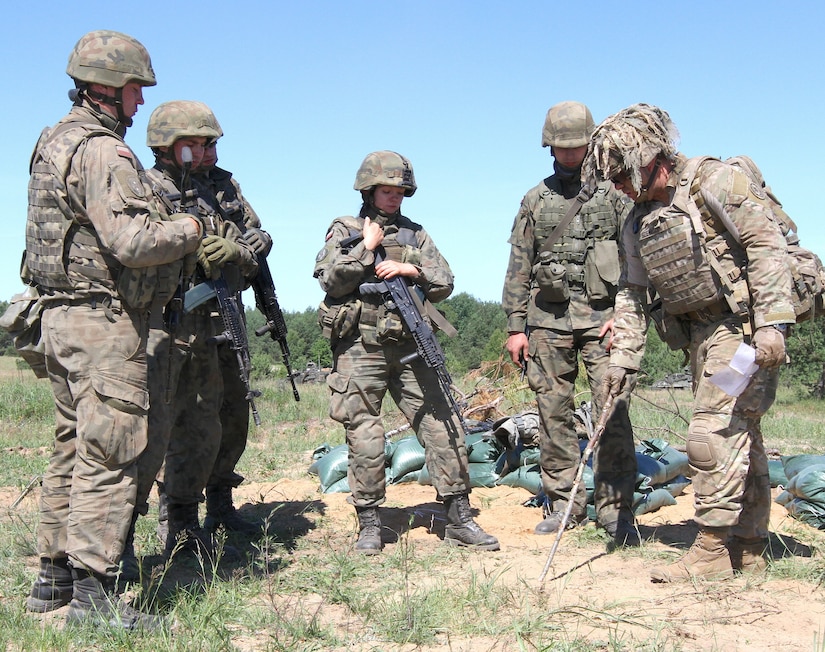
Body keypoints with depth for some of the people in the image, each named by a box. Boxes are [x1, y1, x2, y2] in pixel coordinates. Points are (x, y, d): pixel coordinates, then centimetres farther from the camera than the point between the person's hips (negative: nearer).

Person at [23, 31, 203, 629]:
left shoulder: (55, 141, 16)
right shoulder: (103, 152, -15)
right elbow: (132, 243, -24)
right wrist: (188, 230, -7)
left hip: (61, 314, 10)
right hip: (104, 319, -10)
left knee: (73, 448, 16)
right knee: (108, 454, -6)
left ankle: (54, 574, 25)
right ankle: (93, 592, -2)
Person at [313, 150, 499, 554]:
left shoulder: (414, 234, 18)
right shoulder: (344, 232, 9)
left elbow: (444, 283, 11)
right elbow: (332, 281, -7)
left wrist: (412, 269, -5)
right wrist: (367, 247, -6)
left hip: (410, 348, 3)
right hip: (361, 349, -3)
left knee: (443, 428, -1)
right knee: (365, 439, -2)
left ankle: (459, 520, 6)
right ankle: (369, 525, 10)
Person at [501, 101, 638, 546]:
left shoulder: (614, 192, 8)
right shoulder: (535, 200, 16)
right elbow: (518, 268, 14)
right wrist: (516, 326, 7)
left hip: (602, 314, -3)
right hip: (548, 317, 3)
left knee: (612, 411, -9)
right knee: (554, 413, 4)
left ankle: (616, 509, -2)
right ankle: (564, 504, 13)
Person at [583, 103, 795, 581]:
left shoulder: (713, 181, -10)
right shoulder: (639, 222, 13)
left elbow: (767, 245, -16)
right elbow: (634, 293, 16)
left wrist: (771, 324, -22)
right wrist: (624, 356, 8)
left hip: (744, 325, -8)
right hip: (701, 333, 8)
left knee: (715, 433, -12)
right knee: (740, 436, 12)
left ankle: (713, 550, -4)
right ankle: (749, 549, 20)